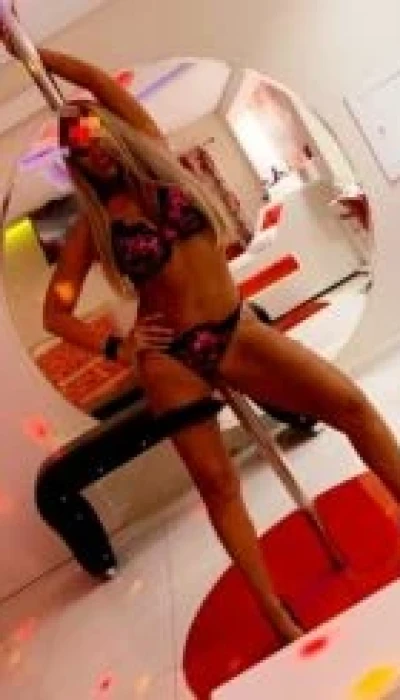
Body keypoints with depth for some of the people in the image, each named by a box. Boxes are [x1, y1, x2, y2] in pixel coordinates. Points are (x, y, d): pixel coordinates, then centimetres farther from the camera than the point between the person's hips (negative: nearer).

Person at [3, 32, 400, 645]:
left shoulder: (157, 162, 8)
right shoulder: (92, 227, 2)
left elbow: (101, 82, 7)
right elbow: (55, 313, 2)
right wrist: (115, 349, -7)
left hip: (236, 331, 3)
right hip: (169, 357, -2)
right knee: (216, 481, -6)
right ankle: (277, 615, 6)